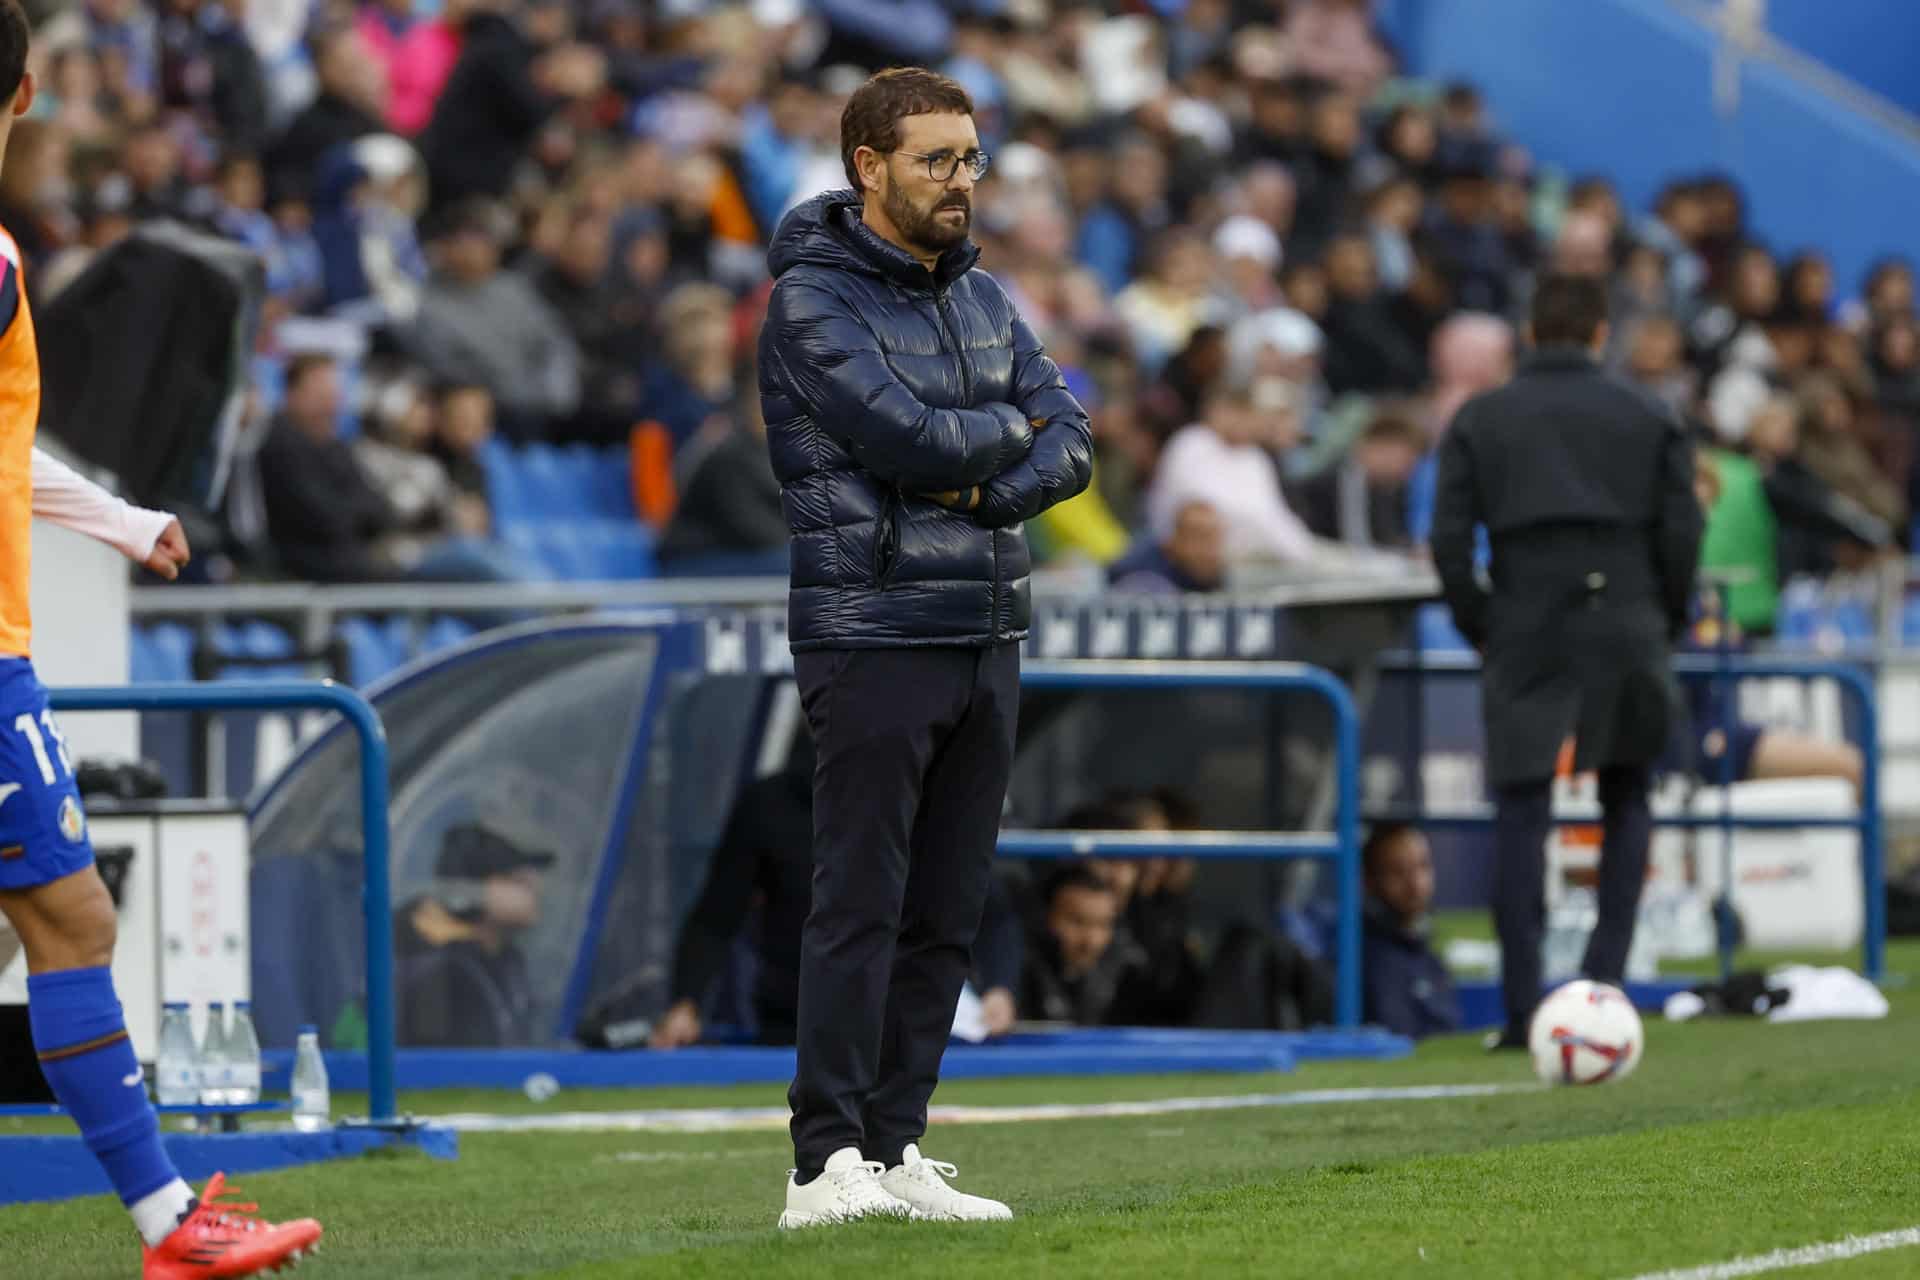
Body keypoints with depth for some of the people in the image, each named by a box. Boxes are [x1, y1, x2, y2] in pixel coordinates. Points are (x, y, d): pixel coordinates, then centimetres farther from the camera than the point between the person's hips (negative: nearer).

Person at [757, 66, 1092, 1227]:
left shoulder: (983, 295, 15)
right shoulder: (814, 300, -8)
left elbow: (1070, 444, 7)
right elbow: (909, 435, -19)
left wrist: (986, 488, -11)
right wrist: (1009, 430, -1)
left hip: (988, 637, 7)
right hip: (875, 637, -7)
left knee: (949, 913, 6)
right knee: (862, 904, -10)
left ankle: (896, 1150, 10)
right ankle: (828, 1164, -12)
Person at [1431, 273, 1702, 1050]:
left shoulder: (1478, 422, 7)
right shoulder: (1651, 419, 6)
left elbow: (1449, 540, 0)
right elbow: (1681, 533, 1)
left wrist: (1479, 627, 10)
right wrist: (1666, 622, 13)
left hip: (1525, 634, 0)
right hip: (1626, 628, 0)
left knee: (1520, 816, 1)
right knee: (1627, 802, 15)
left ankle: (1522, 1009, -6)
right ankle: (1605, 973, 4)